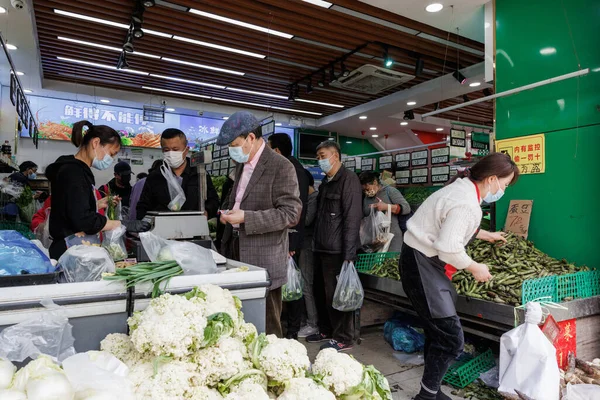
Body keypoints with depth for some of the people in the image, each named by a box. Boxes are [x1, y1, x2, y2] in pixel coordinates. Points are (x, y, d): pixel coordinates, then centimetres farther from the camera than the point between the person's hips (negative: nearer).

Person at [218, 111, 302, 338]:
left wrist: (245, 218, -22)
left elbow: (291, 214, -18)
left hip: (264, 261, -8)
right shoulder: (242, 165, 14)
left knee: (266, 327, 5)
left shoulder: (281, 167, -13)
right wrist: (230, 213, 5)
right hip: (238, 254, 8)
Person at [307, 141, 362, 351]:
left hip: (337, 251, -8)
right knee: (320, 292, 15)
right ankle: (326, 330, 31)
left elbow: (352, 219, -17)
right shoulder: (325, 182, 18)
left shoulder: (349, 179, -9)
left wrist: (348, 254, -20)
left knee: (336, 294, 0)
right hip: (322, 248, 9)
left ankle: (343, 338, 15)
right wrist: (316, 243, 15)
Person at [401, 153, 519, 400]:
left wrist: (487, 235, 40)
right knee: (451, 338, -6)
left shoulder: (463, 189, 10)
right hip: (421, 265, -11)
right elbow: (448, 248, -27)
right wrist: (475, 268, -9)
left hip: (424, 261, 11)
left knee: (438, 331, 18)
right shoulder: (466, 203, -22)